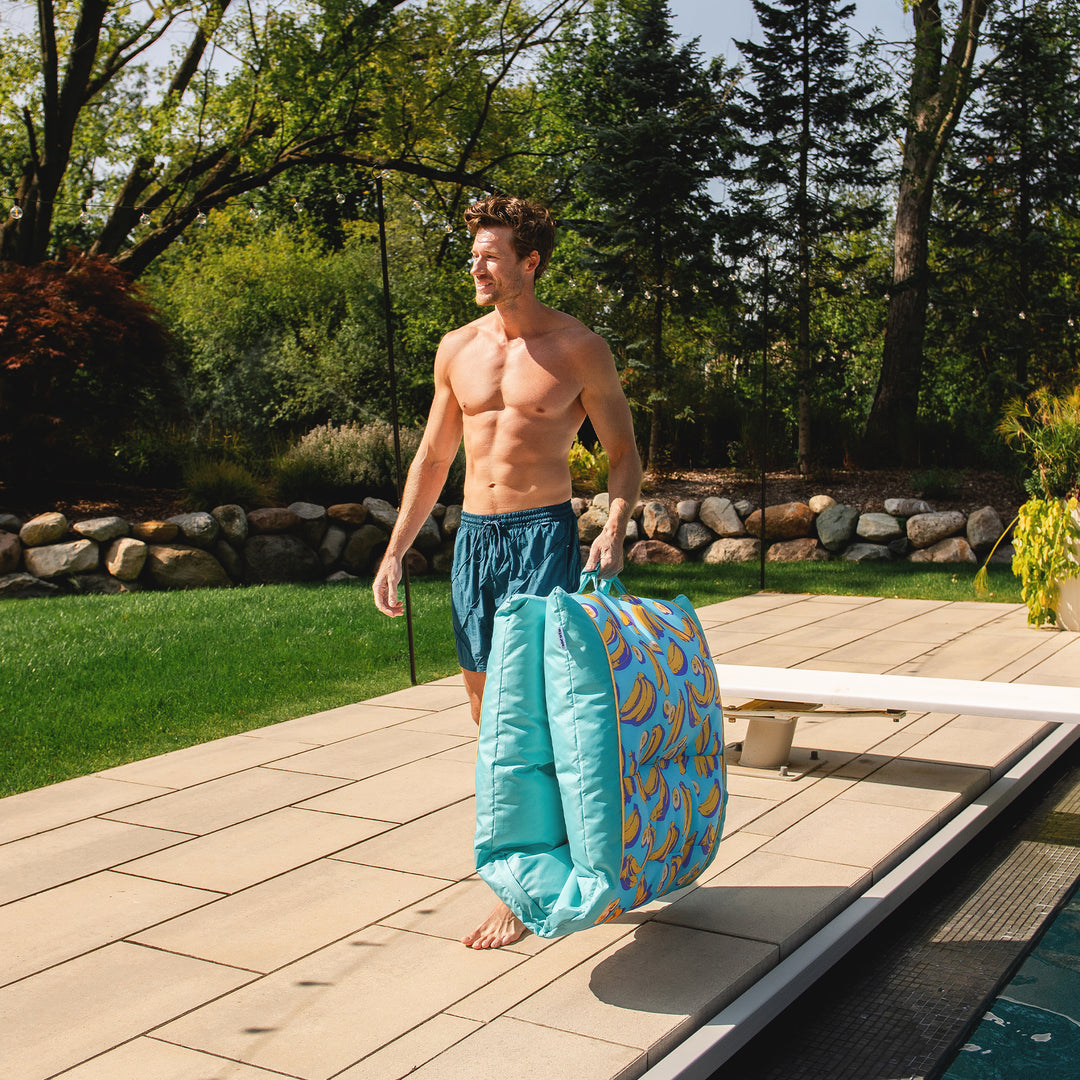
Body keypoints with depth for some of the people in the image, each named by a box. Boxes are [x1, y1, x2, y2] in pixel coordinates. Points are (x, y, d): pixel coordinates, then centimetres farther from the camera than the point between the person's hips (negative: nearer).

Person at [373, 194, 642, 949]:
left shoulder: (579, 348, -4)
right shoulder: (457, 349, 9)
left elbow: (624, 450, 0)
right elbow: (433, 457, 15)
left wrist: (615, 529, -17)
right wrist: (396, 552, 10)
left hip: (543, 534, -6)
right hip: (473, 537, 6)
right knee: (484, 703, 11)